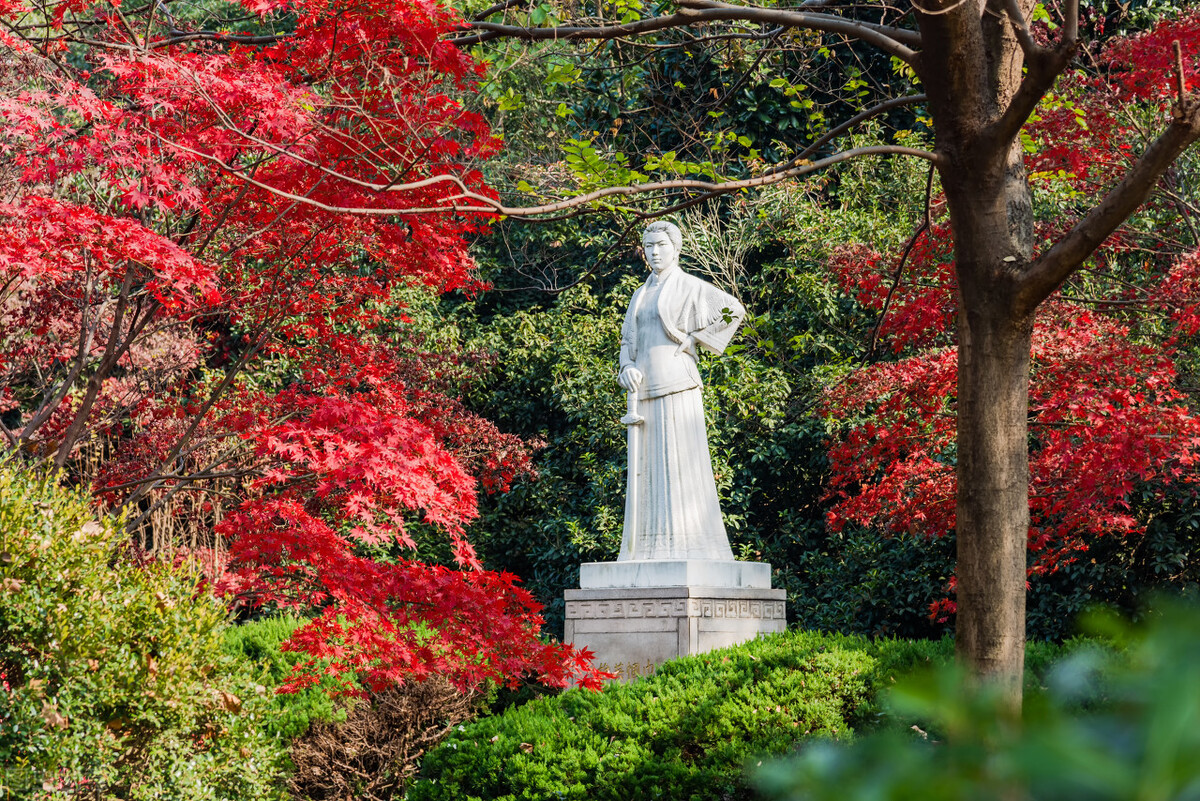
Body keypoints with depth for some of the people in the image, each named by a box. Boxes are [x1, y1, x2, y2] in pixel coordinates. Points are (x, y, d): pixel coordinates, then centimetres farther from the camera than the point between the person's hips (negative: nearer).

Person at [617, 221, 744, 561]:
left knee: (680, 461, -9)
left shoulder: (689, 286, 1)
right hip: (643, 388, 6)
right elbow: (627, 341, 19)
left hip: (676, 384, -6)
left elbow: (734, 310, -5)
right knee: (646, 466, 3)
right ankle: (648, 547, 4)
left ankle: (688, 545, -9)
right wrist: (627, 368, -2)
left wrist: (693, 339, -7)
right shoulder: (641, 294, 19)